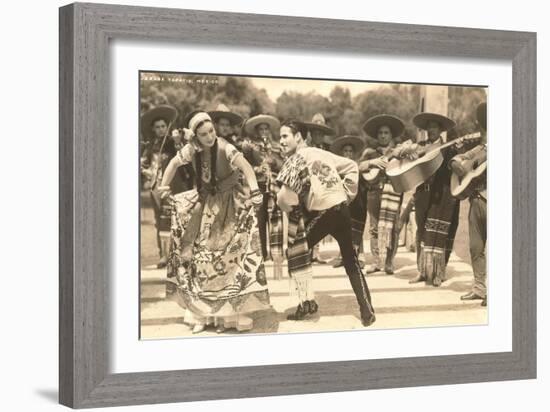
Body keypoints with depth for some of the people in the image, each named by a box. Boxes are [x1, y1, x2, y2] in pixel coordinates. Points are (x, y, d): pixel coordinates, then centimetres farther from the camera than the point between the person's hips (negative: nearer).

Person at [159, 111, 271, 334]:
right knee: (200, 256, 4)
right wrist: (164, 187, 9)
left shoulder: (224, 148, -22)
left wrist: (255, 190, -49)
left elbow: (245, 166, -35)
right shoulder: (191, 150, -9)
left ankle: (228, 311, 1)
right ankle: (202, 311, 16)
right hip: (204, 204, 4)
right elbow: (174, 163, 10)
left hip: (228, 204, -4)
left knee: (228, 256, -8)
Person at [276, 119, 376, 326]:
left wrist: (291, 208, 4)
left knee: (296, 251, 12)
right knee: (350, 260, 15)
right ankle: (367, 311, 12)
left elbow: (285, 198, -17)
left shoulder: (295, 160, -7)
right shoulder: (321, 153, 14)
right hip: (342, 208, 6)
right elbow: (351, 166, 20)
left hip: (322, 213, -6)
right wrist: (348, 194, 19)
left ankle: (307, 302, 9)